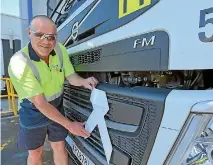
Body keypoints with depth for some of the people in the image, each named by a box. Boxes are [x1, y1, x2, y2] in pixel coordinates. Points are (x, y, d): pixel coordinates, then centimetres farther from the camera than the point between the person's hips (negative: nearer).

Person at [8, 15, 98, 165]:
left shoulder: (60, 49, -15)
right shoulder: (19, 63, -31)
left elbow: (71, 76, -7)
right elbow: (40, 104, -29)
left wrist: (83, 81, -32)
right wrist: (69, 125, -27)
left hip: (57, 106, 4)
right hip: (33, 113, -3)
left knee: (59, 146, 17)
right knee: (35, 153, 16)